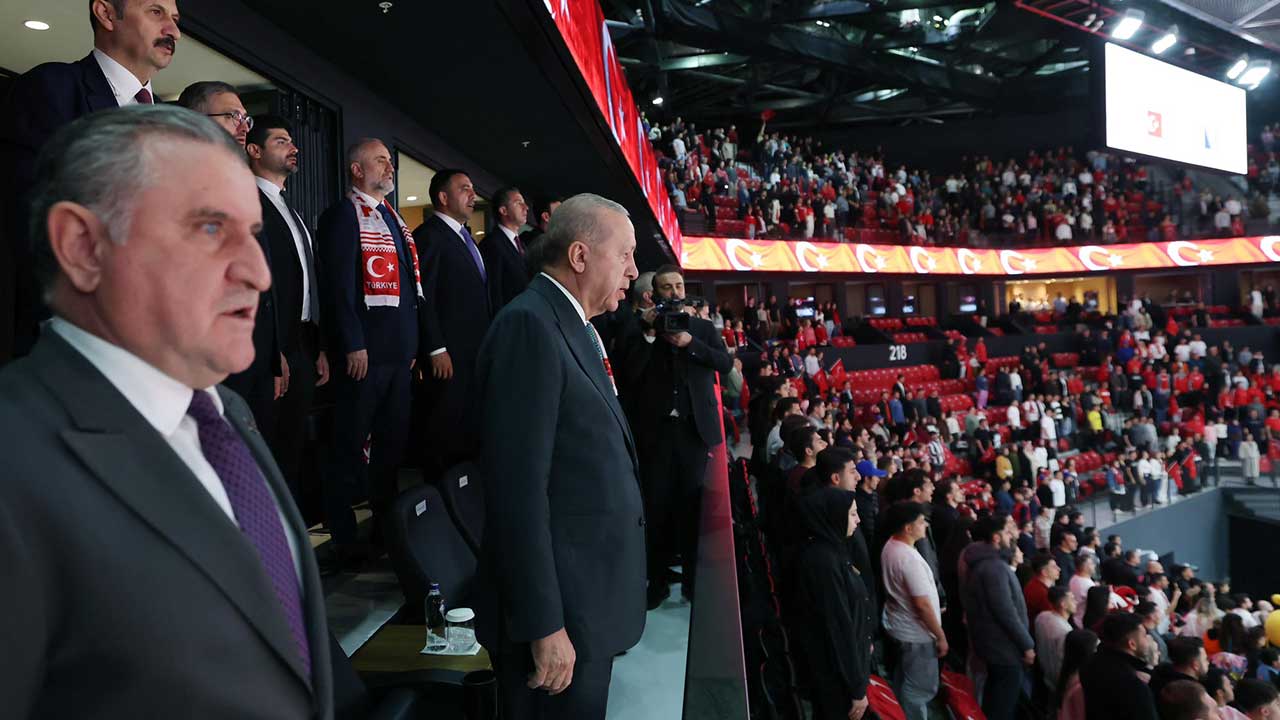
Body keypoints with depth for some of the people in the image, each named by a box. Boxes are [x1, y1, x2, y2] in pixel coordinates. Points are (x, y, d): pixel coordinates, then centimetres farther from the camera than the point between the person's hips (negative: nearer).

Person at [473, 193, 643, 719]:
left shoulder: (576, 329, 12)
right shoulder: (529, 325, -17)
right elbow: (518, 489, -23)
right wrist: (544, 625, -22)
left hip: (590, 601, 9)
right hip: (559, 608, -9)